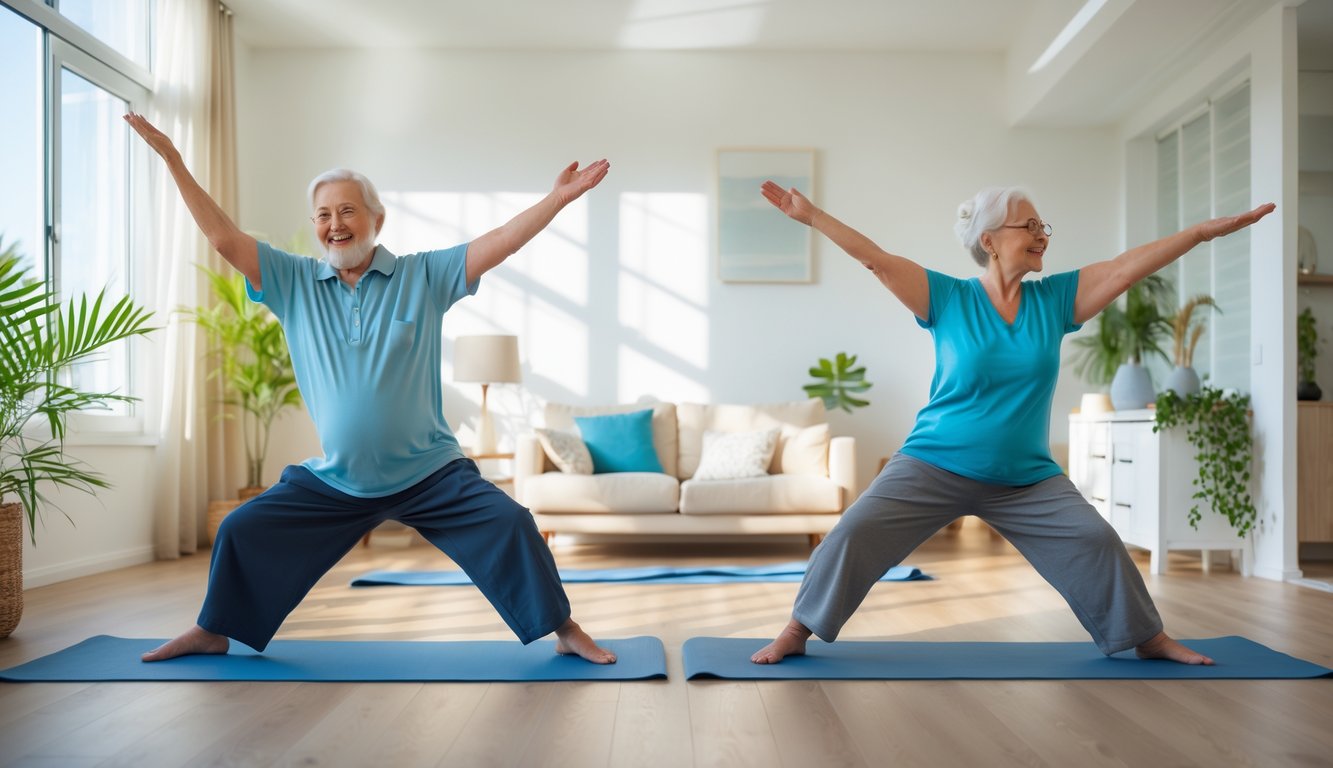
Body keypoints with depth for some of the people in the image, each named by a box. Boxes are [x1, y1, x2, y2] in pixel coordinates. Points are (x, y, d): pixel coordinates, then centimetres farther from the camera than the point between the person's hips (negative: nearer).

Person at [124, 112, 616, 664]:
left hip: (430, 473, -3)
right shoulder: (294, 283, 1)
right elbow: (222, 237, -2)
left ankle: (566, 631, 3)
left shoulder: (423, 277, -5)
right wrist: (171, 158, -5)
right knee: (242, 531, 6)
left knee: (510, 525, -16)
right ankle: (214, 632, 32)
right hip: (332, 480, 3)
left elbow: (501, 242, -11)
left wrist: (558, 198, -19)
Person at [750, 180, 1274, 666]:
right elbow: (877, 260, -13)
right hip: (933, 466, -3)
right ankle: (795, 633, 5)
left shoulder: (1055, 299, 1)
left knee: (1097, 542, -3)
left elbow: (1128, 267, -2)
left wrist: (1210, 229, -5)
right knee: (854, 534, -13)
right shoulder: (947, 299, -7)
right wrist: (811, 216, -19)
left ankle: (1148, 639, 24)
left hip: (1028, 479, 3)